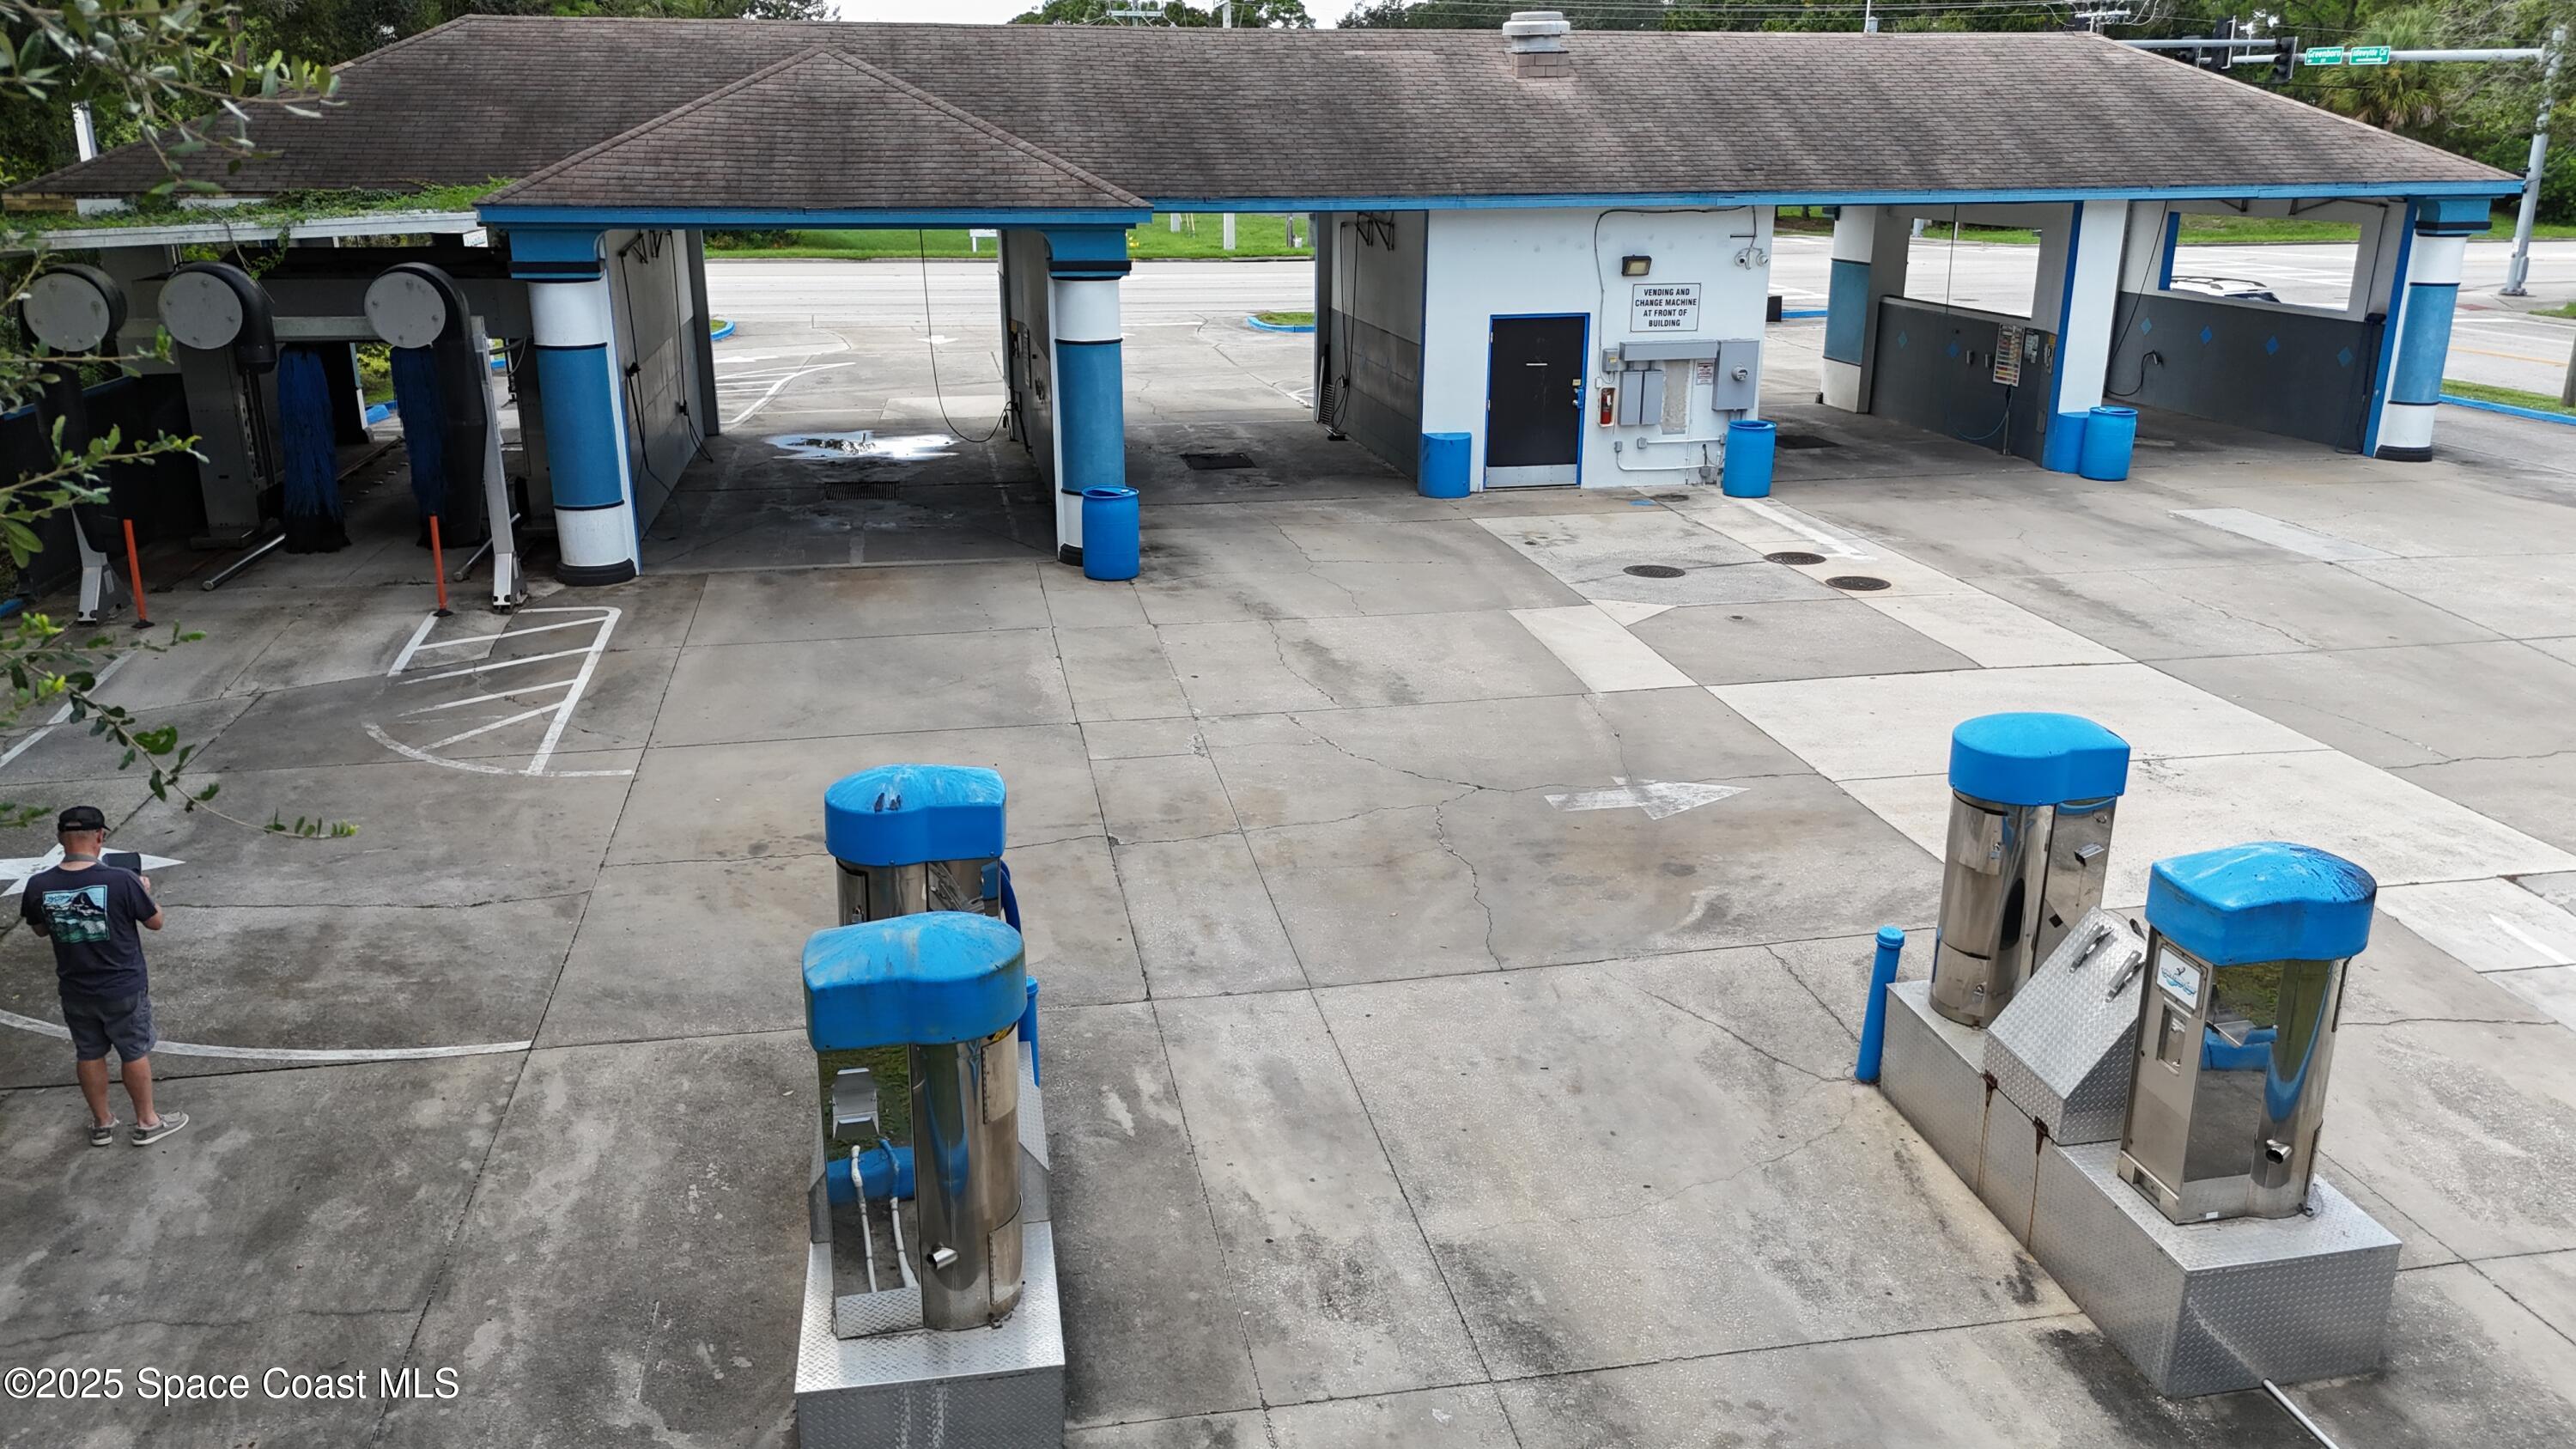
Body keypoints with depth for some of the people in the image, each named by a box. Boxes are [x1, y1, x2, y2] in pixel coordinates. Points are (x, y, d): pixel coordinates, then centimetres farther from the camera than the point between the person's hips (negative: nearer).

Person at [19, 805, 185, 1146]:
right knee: (135, 1053, 14)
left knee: (89, 1055, 20)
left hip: (75, 992, 3)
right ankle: (147, 1122, 27)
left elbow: (41, 930, 7)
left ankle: (101, 1124, 35)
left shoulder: (38, 886, -14)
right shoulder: (122, 881, -24)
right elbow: (155, 922, -8)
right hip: (124, 990, -3)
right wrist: (144, 891, 8)